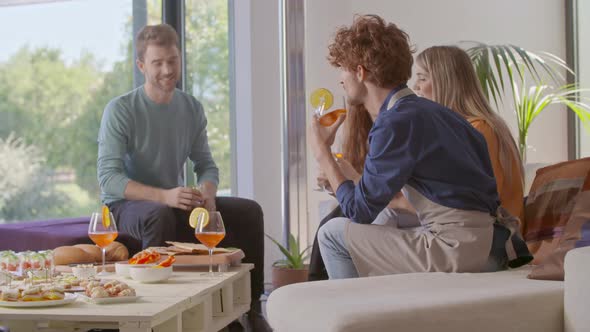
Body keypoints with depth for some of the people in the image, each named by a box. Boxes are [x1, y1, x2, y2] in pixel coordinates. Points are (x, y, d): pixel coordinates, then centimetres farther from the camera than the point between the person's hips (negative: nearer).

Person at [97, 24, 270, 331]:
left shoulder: (192, 109, 3)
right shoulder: (120, 110, -14)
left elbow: (206, 165, 7)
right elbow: (108, 177, -22)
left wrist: (207, 193, -18)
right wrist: (163, 195, -36)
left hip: (172, 202, 6)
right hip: (125, 205, -5)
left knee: (248, 211, -9)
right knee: (160, 215, -40)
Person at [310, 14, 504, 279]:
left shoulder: (395, 124, -14)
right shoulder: (423, 109, 11)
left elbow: (359, 210, -11)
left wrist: (322, 151, 1)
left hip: (453, 248, -9)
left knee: (332, 234, -1)